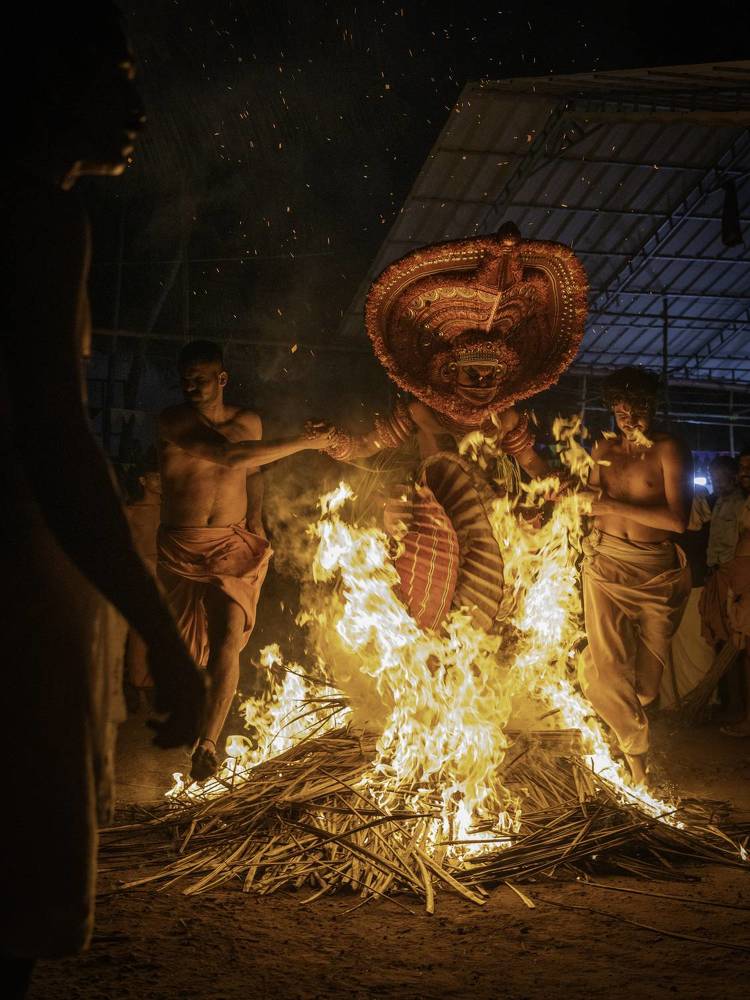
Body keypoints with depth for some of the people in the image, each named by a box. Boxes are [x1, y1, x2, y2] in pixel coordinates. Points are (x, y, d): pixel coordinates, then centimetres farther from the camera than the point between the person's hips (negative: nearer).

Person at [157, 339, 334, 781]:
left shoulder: (248, 421, 5)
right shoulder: (173, 422, -8)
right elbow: (229, 455, -21)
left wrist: (255, 520, 6)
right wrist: (304, 443, -20)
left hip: (235, 545, 1)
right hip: (182, 547, -1)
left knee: (229, 639, -17)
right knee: (184, 641, 9)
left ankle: (208, 743, -17)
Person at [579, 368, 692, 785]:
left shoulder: (669, 449, -6)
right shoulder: (605, 448, 8)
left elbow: (678, 519, -16)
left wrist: (614, 506, -16)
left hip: (657, 571, -2)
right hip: (606, 562, 3)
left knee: (647, 675, 6)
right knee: (606, 665, -6)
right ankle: (637, 748, 11)